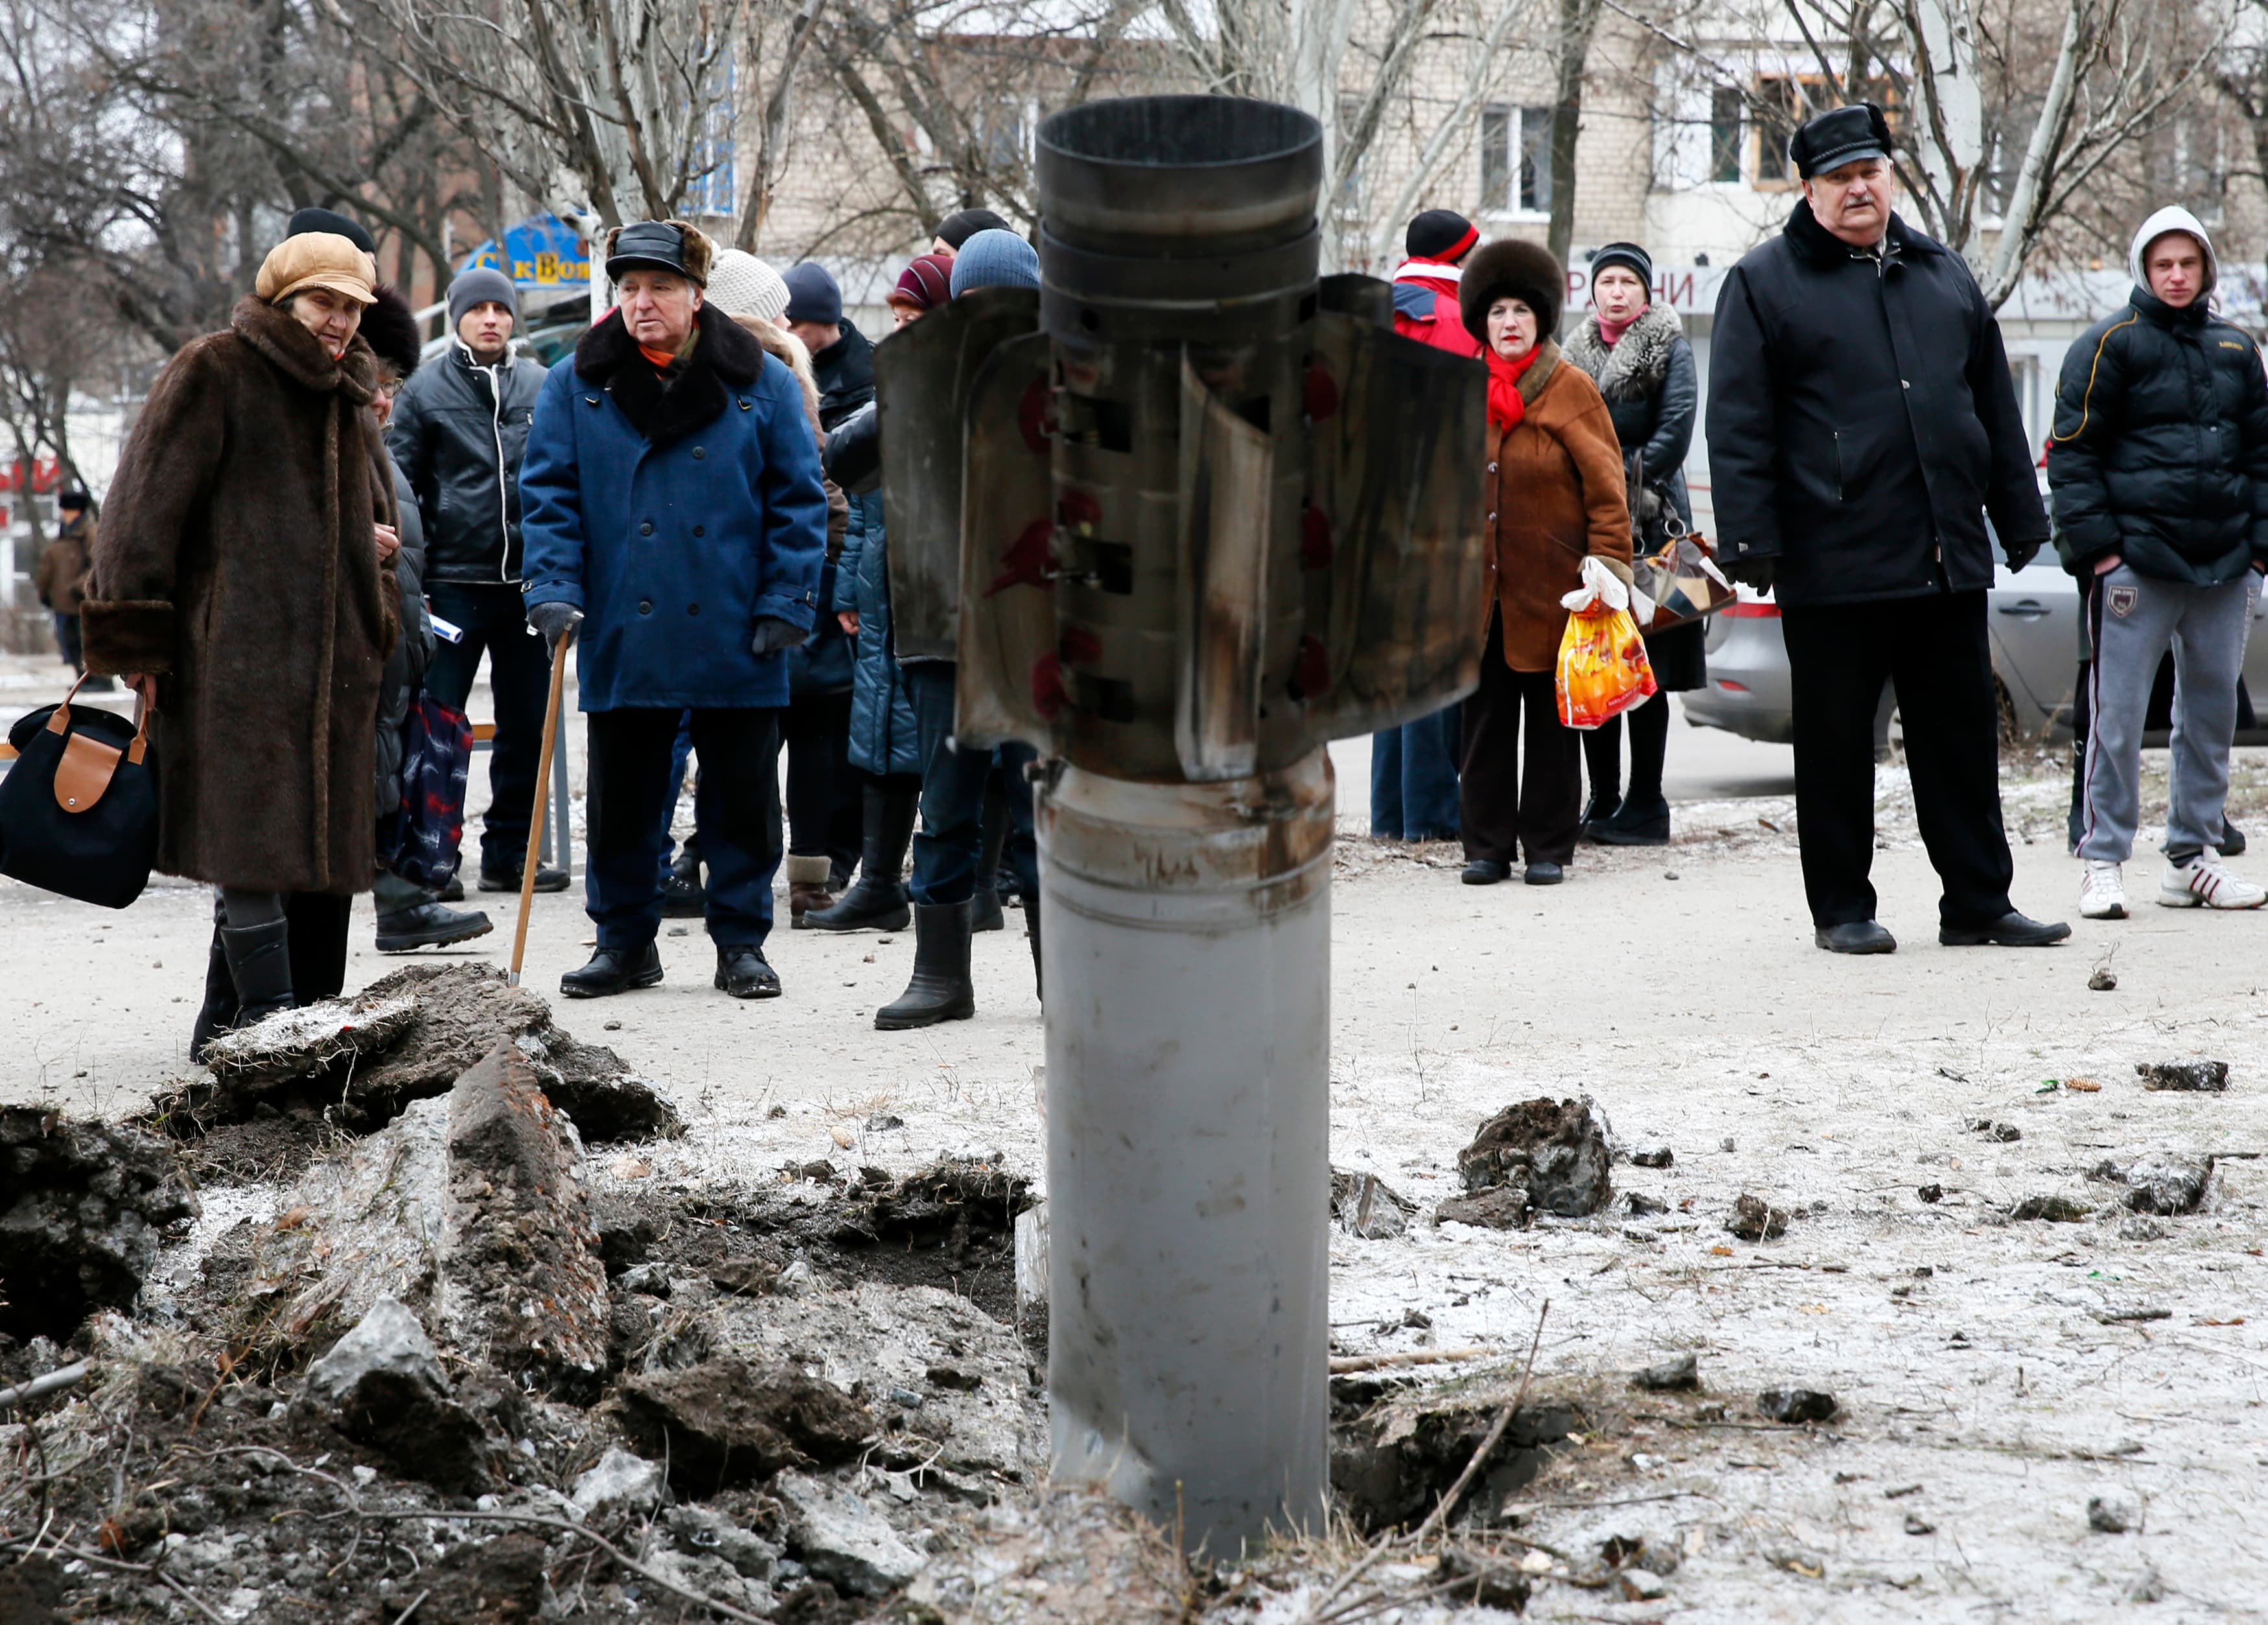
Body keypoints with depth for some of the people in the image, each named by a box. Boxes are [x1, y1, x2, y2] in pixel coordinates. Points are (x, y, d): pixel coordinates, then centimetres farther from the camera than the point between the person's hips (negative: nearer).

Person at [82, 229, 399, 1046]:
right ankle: (270, 1021, -16)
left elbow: (374, 510, 36)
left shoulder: (351, 394, 21)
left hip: (332, 657, 8)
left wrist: (378, 544, 14)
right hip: (236, 649, -8)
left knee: (313, 837, 6)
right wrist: (137, 642, -12)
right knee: (253, 833, -13)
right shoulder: (214, 374, -3)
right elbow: (146, 509, -7)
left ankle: (227, 1026, 14)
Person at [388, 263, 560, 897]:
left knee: (526, 726, 8)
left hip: (529, 580, 3)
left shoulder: (542, 388, 9)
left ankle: (509, 853, 17)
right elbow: (399, 487, 3)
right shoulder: (425, 391, 3)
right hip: (453, 580, -3)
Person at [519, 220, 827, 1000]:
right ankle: (625, 942, 20)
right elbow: (548, 494, 3)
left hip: (735, 642, -1)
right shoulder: (576, 386, 3)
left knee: (741, 797, 7)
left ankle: (741, 942, 18)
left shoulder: (761, 384, 1)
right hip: (621, 637, 1)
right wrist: (554, 589, -10)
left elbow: (798, 501, 1)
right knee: (621, 799, 8)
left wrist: (785, 605, -6)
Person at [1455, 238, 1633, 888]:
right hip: (1479, 588, 3)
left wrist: (1607, 562, -9)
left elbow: (1605, 485, -3)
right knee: (1485, 718, 5)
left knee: (1551, 720, 4)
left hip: (1550, 587, -3)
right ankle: (1487, 845, 13)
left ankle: (1548, 846, 11)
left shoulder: (1572, 390, -1)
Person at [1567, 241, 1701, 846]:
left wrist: (1622, 481, -12)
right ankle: (1602, 801, 11)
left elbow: (1675, 432, -7)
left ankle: (1645, 807, -2)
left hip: (1649, 525, -5)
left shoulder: (1669, 350, 1)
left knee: (1644, 671, -5)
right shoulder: (1578, 353, 17)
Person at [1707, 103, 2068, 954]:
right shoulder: (1765, 284, 1)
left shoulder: (1945, 276, 15)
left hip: (1948, 560, 4)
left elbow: (1995, 403, 20)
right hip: (1832, 562, -4)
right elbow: (1738, 427, -4)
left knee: (1963, 738, 7)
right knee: (1836, 745, 3)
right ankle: (1841, 909, 13)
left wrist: (2020, 518, 16)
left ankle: (1979, 901, 14)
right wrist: (1751, 541, -11)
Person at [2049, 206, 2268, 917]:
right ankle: (2103, 861, 1)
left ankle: (2192, 857, 18)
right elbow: (2071, 451, -4)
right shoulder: (2110, 345, -2)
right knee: (2117, 716, -6)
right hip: (2136, 560, -5)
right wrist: (2095, 543, -10)